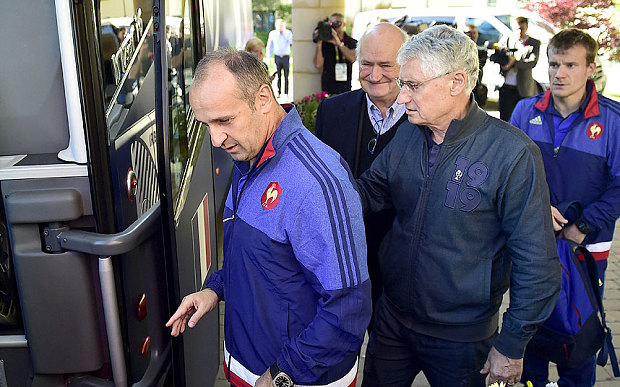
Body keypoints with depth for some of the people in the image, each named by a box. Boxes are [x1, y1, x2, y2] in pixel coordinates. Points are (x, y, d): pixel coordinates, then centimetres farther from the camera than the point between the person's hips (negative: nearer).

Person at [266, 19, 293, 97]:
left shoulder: (288, 33, 2)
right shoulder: (272, 33, 6)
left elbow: (292, 42, -13)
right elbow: (269, 46, 12)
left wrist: (284, 32, -17)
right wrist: (268, 58, 7)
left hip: (286, 57, -1)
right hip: (277, 56, 1)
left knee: (286, 76, 0)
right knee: (278, 76, 3)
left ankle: (286, 93, 5)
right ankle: (279, 93, 10)